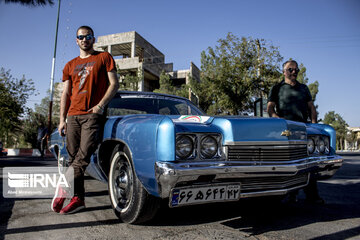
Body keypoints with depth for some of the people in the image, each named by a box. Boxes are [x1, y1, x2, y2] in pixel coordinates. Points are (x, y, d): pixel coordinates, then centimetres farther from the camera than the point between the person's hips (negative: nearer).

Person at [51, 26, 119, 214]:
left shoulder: (104, 57, 11)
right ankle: (78, 198, 6)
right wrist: (62, 119, 8)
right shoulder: (70, 66, 22)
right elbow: (66, 93, 19)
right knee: (73, 157, 1)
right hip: (73, 115, 5)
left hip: (92, 114, -4)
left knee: (84, 155, -18)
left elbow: (114, 83, 2)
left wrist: (101, 104, -12)